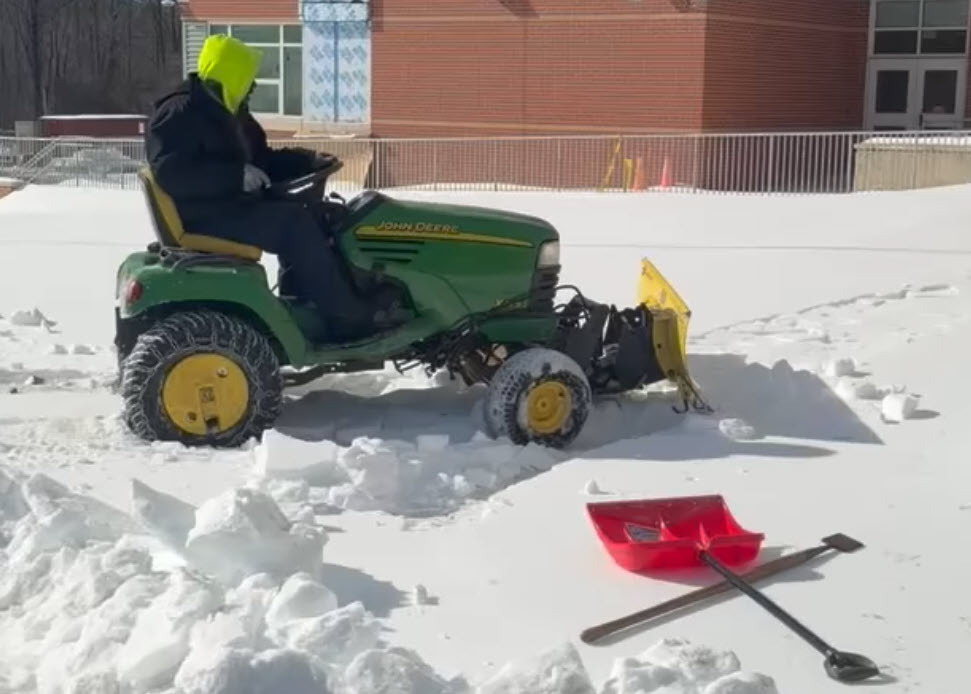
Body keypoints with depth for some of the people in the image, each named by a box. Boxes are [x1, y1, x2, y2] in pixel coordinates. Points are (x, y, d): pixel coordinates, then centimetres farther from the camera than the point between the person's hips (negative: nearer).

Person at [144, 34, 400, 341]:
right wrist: (238, 176, -31)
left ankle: (306, 308, 0)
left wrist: (307, 161, 6)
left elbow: (261, 159, 23)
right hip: (206, 217, -11)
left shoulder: (226, 112, 17)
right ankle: (349, 319, -19)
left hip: (229, 205, 11)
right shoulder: (178, 114, -14)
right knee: (294, 223, -20)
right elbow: (172, 173, -28)